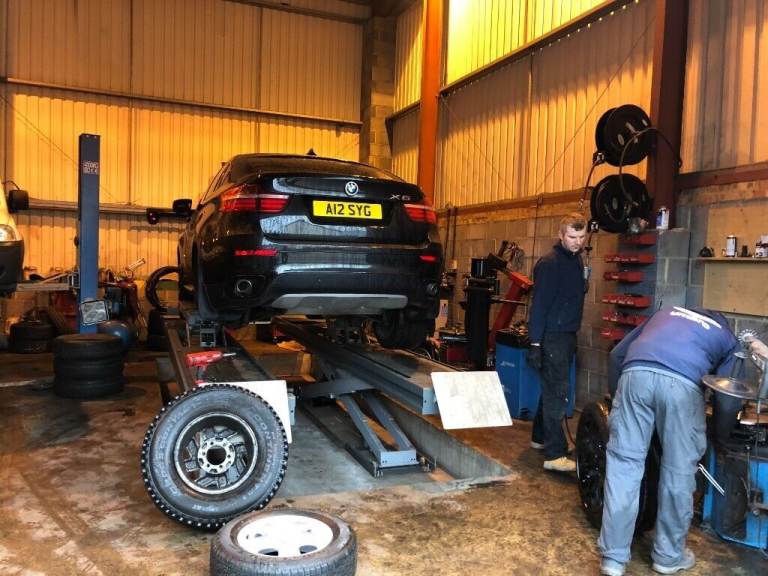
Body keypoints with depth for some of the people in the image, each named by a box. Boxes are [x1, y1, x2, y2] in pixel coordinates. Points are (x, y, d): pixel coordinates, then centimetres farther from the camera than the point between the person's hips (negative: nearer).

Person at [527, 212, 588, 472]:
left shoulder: (577, 260, 13)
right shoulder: (549, 263, -15)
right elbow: (539, 305, -18)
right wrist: (535, 343, -21)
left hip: (568, 335, 9)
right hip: (552, 336, -8)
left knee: (552, 389, 16)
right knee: (557, 393, -9)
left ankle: (540, 437, 30)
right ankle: (555, 455, -6)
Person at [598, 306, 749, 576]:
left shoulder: (667, 312, 39)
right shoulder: (729, 339, 32)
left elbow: (617, 354, 33)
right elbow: (727, 396, 24)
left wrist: (616, 393, 44)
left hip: (636, 373, 2)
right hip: (681, 383, -2)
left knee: (624, 463, 7)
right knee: (678, 471, 14)